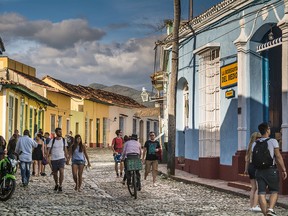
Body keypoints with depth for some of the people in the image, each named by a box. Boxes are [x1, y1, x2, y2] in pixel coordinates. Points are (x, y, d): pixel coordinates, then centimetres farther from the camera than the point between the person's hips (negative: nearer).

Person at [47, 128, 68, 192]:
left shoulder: (64, 140, 2)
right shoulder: (52, 140, -5)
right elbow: (48, 149, -7)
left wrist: (66, 158, 13)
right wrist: (48, 157, -21)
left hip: (61, 158, 0)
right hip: (54, 159, 0)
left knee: (61, 172, -18)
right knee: (55, 173, 11)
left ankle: (60, 186, -7)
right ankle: (56, 185, 35)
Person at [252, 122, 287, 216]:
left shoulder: (254, 144, 6)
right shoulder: (273, 141, -7)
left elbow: (253, 158, 5)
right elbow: (278, 156, -9)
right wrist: (284, 170, -3)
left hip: (259, 171, 3)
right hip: (271, 170, -3)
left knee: (261, 193, 2)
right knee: (274, 191, 9)